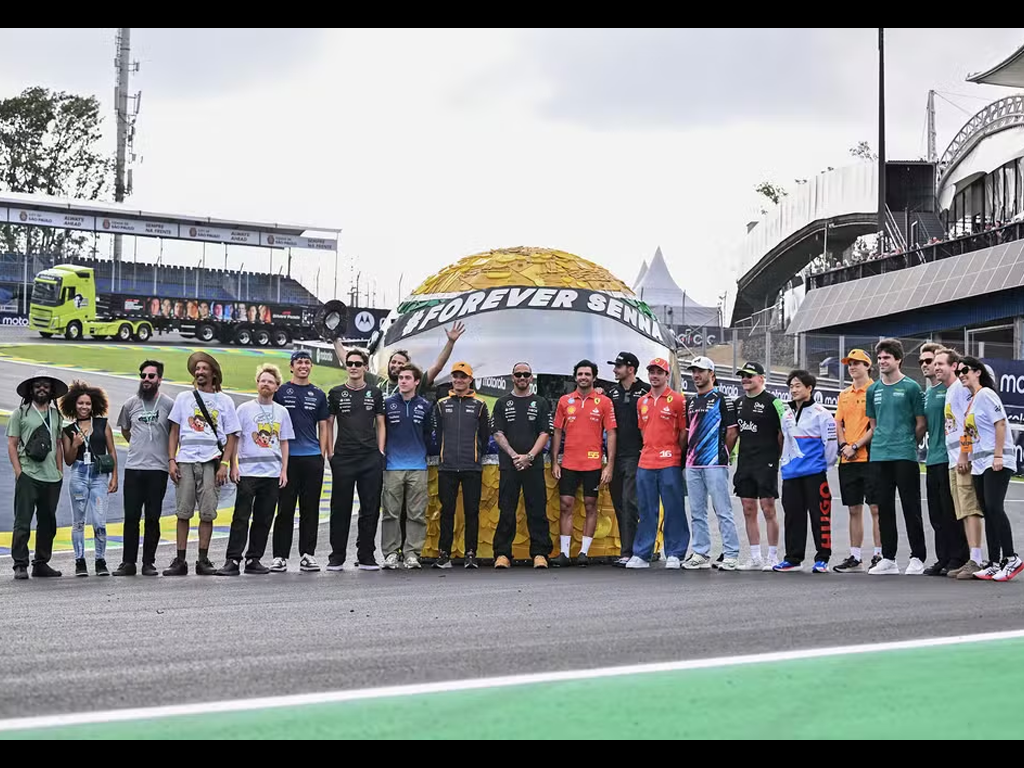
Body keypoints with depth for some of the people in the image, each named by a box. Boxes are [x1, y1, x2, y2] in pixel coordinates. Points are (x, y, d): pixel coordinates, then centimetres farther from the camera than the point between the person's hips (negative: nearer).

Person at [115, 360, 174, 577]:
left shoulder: (169, 404, 0)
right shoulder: (131, 404, 9)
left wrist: (171, 458, 4)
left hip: (158, 469, -2)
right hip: (133, 468, 2)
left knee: (152, 518, 2)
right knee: (131, 517, 2)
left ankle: (149, 562, 8)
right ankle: (128, 562, 6)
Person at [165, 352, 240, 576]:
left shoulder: (224, 401, 10)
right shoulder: (184, 398, 14)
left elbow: (231, 436, 8)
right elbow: (174, 431, 13)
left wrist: (224, 464, -4)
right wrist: (171, 460, 2)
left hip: (211, 462, -1)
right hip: (185, 461, 1)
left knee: (207, 513, -2)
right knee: (183, 512, 0)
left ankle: (203, 560, 3)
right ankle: (180, 560, 3)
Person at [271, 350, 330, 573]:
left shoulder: (318, 395, 13)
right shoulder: (280, 392, 5)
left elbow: (323, 427, 15)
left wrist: (323, 454, 5)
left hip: (312, 457, 3)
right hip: (287, 456, -3)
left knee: (310, 508, 4)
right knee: (285, 508, -2)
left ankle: (307, 555, 9)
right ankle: (280, 556, 0)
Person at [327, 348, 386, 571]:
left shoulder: (375, 393, 10)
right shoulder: (336, 393, 7)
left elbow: (380, 424, 12)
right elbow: (328, 424, 9)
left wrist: (381, 452, 3)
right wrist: (330, 452, 1)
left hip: (371, 458, 1)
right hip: (343, 458, -1)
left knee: (370, 508, 2)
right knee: (340, 508, 0)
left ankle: (366, 557, 8)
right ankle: (337, 557, 6)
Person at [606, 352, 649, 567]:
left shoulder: (645, 391, -2)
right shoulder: (612, 392, 15)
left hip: (635, 455, -6)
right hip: (615, 455, 6)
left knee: (629, 502, -12)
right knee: (619, 503, 7)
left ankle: (627, 552, -13)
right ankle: (627, 548, 14)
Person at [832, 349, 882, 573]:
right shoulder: (844, 395, 17)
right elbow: (839, 424, 16)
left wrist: (856, 446, -13)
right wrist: (843, 445, -2)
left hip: (869, 457, -7)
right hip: (847, 461, 7)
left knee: (875, 508, -5)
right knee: (854, 509, 8)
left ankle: (879, 556, -3)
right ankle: (855, 558, 12)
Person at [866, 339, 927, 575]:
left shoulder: (911, 387, -3)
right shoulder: (873, 390, 12)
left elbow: (921, 424, 0)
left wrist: (906, 444, 5)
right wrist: (882, 442, 12)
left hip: (905, 456, -5)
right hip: (879, 456, 5)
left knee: (911, 507, -2)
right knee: (884, 507, 7)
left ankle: (917, 558, 3)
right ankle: (888, 559, 13)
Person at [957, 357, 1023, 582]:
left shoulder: (985, 394, -7)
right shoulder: (971, 400, 18)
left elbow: (1000, 423, -15)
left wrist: (998, 455, -21)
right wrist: (967, 459, 17)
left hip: (996, 461, -9)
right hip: (979, 464, 9)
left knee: (994, 508, -17)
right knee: (988, 512, 7)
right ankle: (994, 564, 9)